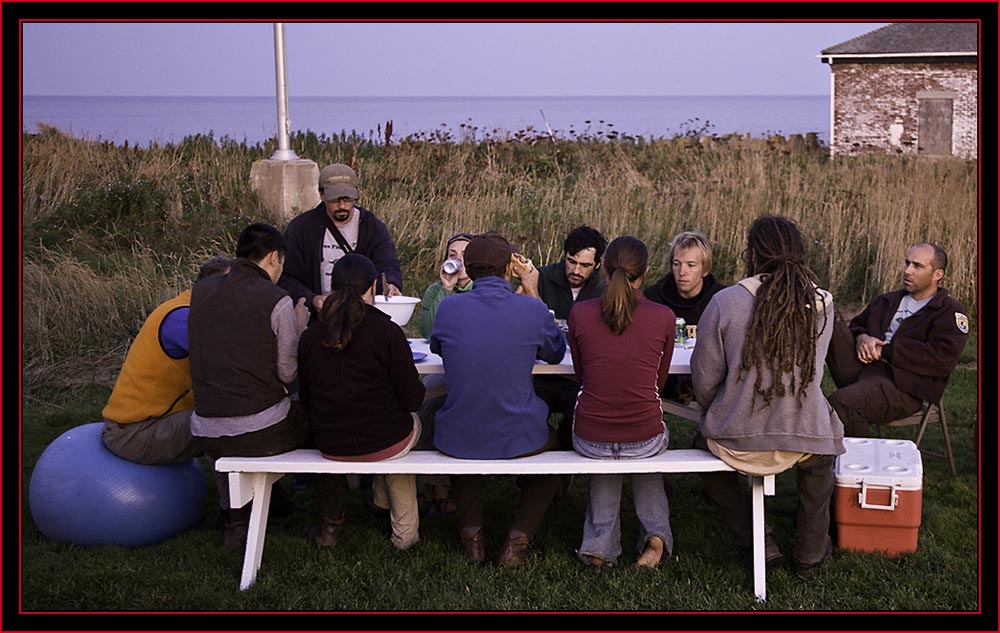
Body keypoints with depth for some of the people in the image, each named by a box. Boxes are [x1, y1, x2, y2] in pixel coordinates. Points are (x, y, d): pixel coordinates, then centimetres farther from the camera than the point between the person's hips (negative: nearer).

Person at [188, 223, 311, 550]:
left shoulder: (201, 290, 4)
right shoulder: (277, 301, -12)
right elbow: (288, 373, -7)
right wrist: (299, 326, 8)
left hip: (206, 435, 6)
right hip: (262, 433, -5)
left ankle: (239, 523, 35)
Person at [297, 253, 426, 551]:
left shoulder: (310, 337, -6)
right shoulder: (388, 332, -16)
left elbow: (306, 400, 4)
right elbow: (412, 398, -12)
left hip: (330, 447, 3)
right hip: (384, 443, -3)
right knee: (412, 422, 31)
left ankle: (330, 526, 40)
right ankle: (404, 531, 37)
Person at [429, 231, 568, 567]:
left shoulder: (448, 307, -7)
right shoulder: (533, 310, -10)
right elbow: (556, 353, 11)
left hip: (457, 440, 2)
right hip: (519, 438, -1)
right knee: (554, 444, 33)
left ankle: (471, 533, 28)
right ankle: (519, 537, 16)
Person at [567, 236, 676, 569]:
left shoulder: (580, 313, -4)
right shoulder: (663, 317, -6)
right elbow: (659, 381, 9)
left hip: (589, 438, 0)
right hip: (646, 438, 0)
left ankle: (601, 540, 27)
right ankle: (655, 532, 19)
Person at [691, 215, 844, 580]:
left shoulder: (724, 303, -13)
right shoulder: (821, 305, -4)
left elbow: (704, 380, -6)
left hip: (738, 444, -2)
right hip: (806, 443, 2)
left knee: (704, 440, 34)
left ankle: (756, 542, 28)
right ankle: (810, 553, 42)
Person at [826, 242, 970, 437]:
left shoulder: (950, 311, 6)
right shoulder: (886, 301, 28)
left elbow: (942, 360, -9)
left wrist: (885, 350, -10)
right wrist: (861, 338, 3)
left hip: (902, 386, -6)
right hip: (861, 369, 6)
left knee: (841, 402, -34)